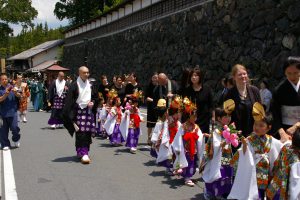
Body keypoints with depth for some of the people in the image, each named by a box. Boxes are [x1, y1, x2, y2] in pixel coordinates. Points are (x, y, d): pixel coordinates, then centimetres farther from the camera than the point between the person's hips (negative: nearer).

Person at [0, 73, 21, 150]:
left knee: (14, 128, -4)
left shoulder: (12, 87, 4)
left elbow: (19, 96, -2)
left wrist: (16, 93, -23)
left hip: (12, 112, 0)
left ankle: (16, 139, 24)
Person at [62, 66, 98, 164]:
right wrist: (71, 114, -15)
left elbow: (96, 97, 19)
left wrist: (92, 102, -2)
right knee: (80, 133, -8)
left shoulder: (90, 85, 10)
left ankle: (84, 152, 18)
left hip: (89, 111, 5)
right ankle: (82, 153, -5)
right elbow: (70, 100, -8)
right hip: (78, 111, -5)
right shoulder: (74, 85, -5)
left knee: (88, 133, 5)